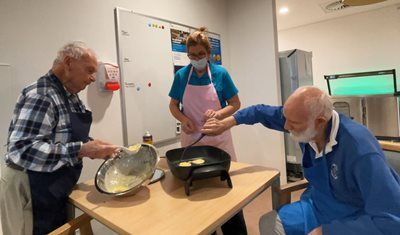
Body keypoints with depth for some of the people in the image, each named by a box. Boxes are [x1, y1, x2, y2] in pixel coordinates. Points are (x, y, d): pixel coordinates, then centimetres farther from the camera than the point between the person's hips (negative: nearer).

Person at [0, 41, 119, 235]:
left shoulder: (70, 95, 6)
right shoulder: (40, 96, -23)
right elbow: (22, 150, -31)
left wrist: (93, 147, -1)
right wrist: (81, 150, -34)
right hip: (32, 194, -8)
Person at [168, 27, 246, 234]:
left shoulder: (220, 73, -4)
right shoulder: (181, 75, 0)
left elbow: (235, 104, 0)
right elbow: (173, 105, 8)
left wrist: (218, 113, -20)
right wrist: (183, 119, -13)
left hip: (219, 139, -1)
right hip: (191, 139, 2)